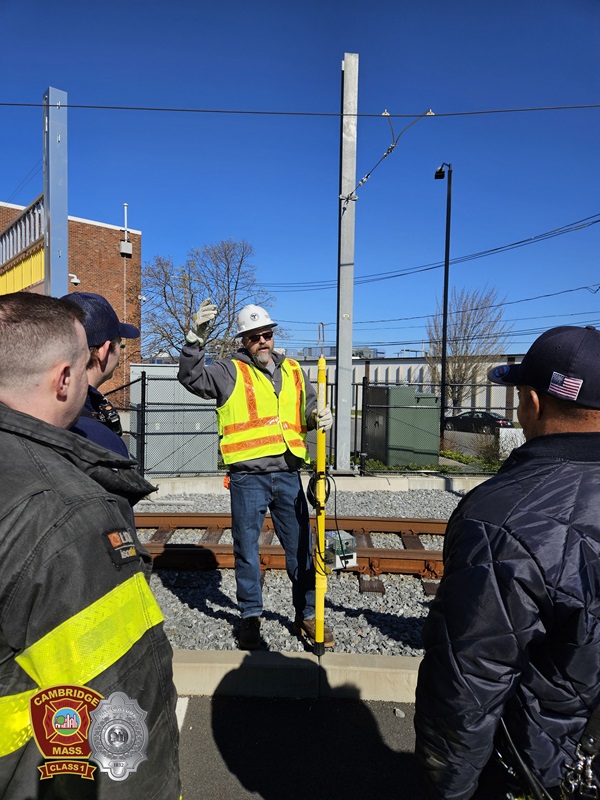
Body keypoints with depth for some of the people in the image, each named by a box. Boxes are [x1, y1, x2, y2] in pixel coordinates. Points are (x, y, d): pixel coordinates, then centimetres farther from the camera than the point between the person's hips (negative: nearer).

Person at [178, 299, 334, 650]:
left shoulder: (293, 371, 13)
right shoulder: (230, 371, 0)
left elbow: (308, 410, 20)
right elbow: (192, 377, -14)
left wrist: (319, 417, -2)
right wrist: (197, 337, -26)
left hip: (288, 476, 4)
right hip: (248, 479, -3)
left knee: (302, 549, 12)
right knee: (247, 550, 10)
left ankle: (307, 615, 30)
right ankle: (251, 617, 29)